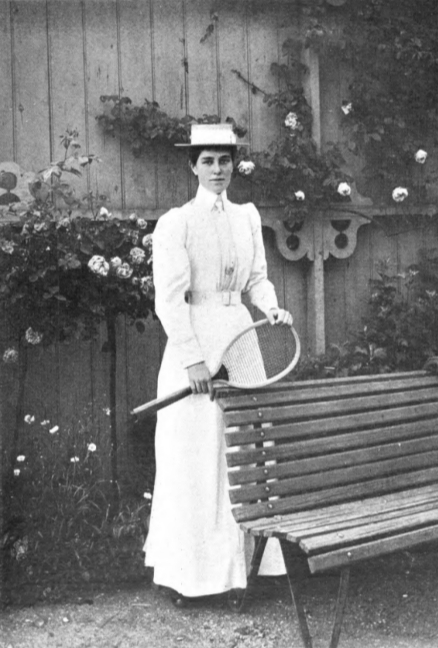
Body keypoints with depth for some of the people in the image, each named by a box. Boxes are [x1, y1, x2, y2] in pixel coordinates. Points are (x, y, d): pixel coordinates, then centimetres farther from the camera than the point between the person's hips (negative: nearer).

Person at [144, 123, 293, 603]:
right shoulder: (175, 222, -6)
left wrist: (272, 309, -4)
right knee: (194, 460, 1)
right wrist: (193, 359, -17)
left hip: (240, 336, 5)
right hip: (194, 339, -5)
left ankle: (241, 558, 19)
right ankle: (186, 571, 14)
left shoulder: (248, 217, 11)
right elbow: (169, 299, -11)